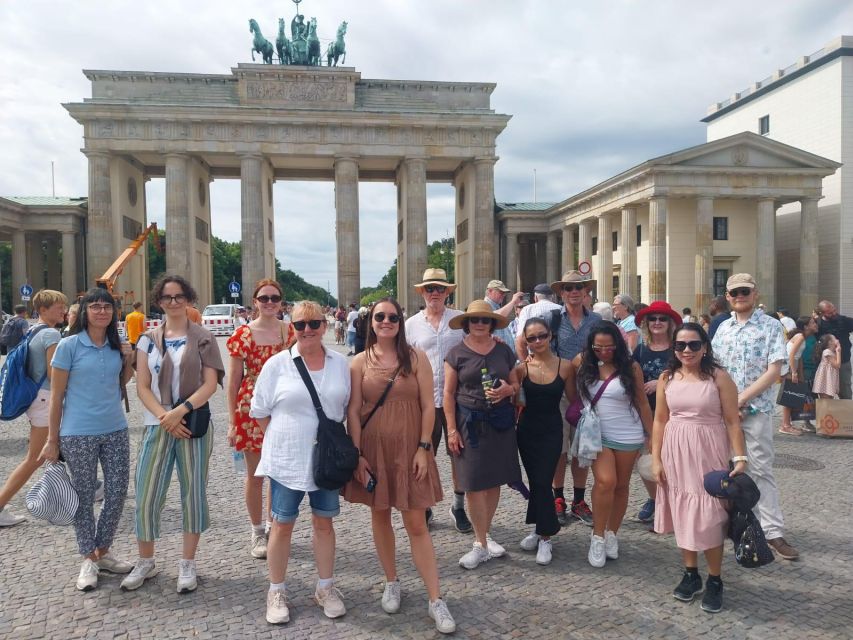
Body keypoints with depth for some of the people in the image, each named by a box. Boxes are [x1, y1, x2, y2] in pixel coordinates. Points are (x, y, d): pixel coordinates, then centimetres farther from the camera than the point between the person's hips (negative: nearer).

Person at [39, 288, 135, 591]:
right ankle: (89, 560, 24)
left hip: (116, 431, 5)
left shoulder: (117, 345, 5)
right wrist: (52, 440, -4)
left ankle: (102, 552, 29)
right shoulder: (69, 345, -8)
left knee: (118, 493, 9)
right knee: (84, 496, 8)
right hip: (78, 435, -4)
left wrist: (128, 361, -2)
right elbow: (56, 396, -5)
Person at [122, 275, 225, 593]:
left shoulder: (203, 338, 1)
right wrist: (165, 417, -12)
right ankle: (145, 562, 24)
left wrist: (181, 410, -18)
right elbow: (142, 387, 2)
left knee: (193, 494, 5)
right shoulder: (148, 339, 7)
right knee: (147, 497, 3)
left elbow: (210, 383, -5)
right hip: (157, 426, 2)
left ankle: (187, 564, 20)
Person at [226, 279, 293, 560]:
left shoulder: (291, 332, 3)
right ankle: (257, 533, 25)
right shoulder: (243, 334, -4)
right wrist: (232, 421, -4)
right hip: (252, 408, -2)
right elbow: (233, 380, -2)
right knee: (255, 474, 9)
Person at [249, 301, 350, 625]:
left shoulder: (340, 363, 0)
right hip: (286, 459, -2)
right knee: (282, 524, 9)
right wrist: (283, 438, -2)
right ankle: (277, 591, 26)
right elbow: (259, 410, 0)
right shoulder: (277, 363, -7)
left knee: (324, 522, 14)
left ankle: (326, 587, 30)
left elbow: (348, 406, 11)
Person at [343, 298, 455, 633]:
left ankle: (436, 600, 7)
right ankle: (391, 583, 33)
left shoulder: (416, 358, -1)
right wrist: (357, 455, -7)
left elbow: (428, 406, -2)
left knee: (417, 524, 0)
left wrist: (423, 448, -8)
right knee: (380, 516, 13)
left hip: (409, 449, -1)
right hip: (373, 449, 2)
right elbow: (353, 411, -1)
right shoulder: (360, 362, 1)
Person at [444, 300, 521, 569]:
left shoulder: (504, 351, 8)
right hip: (470, 422, -3)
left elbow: (516, 384, 14)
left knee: (494, 479, 8)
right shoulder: (457, 353, -1)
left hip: (501, 421, 3)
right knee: (474, 482, -2)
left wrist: (507, 390, -10)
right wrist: (452, 429, -7)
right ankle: (481, 543, 10)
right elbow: (449, 393, -2)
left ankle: (484, 534, 26)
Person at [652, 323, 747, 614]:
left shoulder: (719, 377, -6)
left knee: (708, 518, 0)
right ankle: (691, 574, 26)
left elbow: (732, 422, -6)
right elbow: (660, 421, 5)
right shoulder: (667, 378, 2)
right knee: (682, 514, 11)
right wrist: (656, 459, 2)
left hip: (708, 453, -3)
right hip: (675, 453, 3)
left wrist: (740, 458, -13)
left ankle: (714, 581, 18)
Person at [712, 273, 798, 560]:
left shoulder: (772, 326, -3)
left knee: (761, 469, 0)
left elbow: (774, 371, -9)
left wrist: (741, 399, -13)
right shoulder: (723, 328, 9)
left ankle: (772, 531, 7)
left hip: (756, 409, -4)